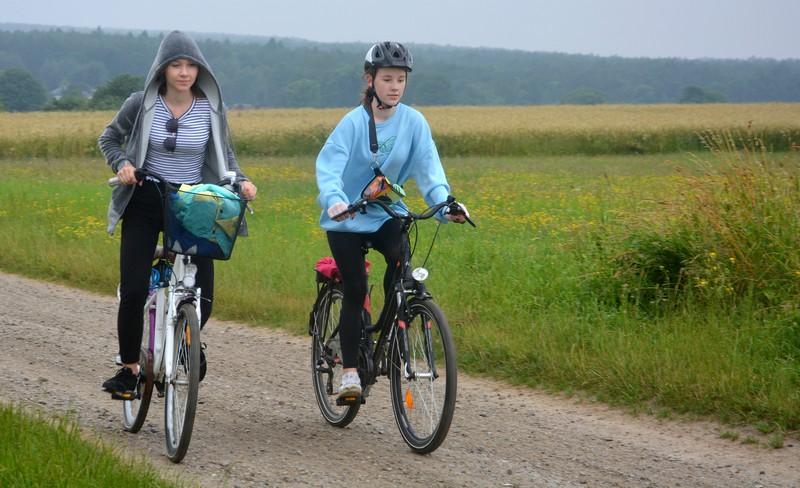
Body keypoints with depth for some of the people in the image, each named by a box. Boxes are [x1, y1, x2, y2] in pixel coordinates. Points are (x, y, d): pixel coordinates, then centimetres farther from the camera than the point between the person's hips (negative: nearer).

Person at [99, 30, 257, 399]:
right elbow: (110, 138, 8)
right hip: (145, 204, -1)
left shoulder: (211, 109, -3)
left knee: (203, 296, -6)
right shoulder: (142, 104, -6)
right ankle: (129, 368, 7)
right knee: (133, 291, -12)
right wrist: (121, 164, -11)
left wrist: (240, 181, -8)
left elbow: (224, 155, 10)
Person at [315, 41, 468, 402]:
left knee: (401, 258, -27)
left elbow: (429, 168, -12)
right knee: (355, 290, -7)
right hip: (346, 217, -2)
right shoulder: (354, 122, -13)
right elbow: (328, 165, -24)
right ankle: (349, 370, 4)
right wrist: (334, 199, -44)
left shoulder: (413, 122, -5)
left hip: (384, 214, 2)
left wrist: (445, 203, -31)